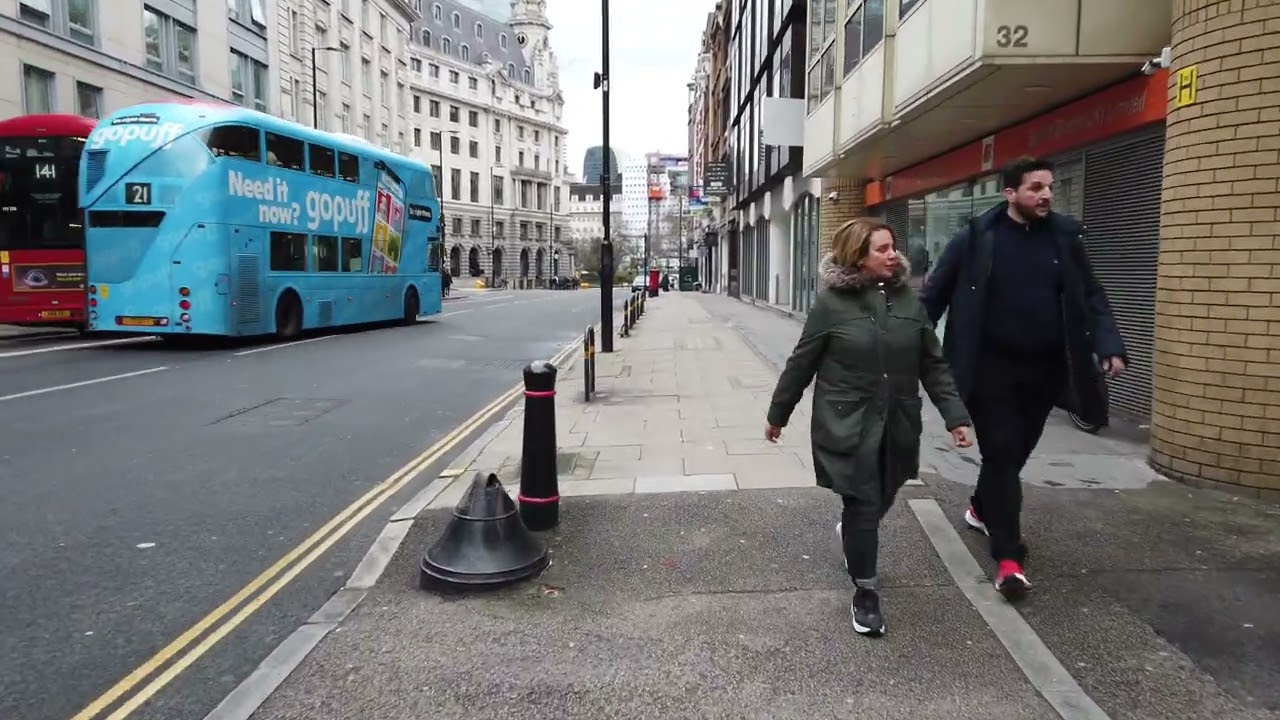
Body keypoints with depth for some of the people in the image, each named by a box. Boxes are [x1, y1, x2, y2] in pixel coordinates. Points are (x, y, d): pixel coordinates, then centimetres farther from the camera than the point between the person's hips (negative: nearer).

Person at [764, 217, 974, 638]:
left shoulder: (908, 300, 2)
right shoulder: (831, 303, -10)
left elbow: (933, 364, 5)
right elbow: (801, 364, -3)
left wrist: (955, 416, -2)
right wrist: (778, 415, 4)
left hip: (897, 425, 5)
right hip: (848, 426, -4)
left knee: (882, 501, 18)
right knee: (863, 506, -1)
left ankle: (850, 532, 52)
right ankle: (865, 594, 16)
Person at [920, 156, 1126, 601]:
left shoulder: (1065, 236, 4)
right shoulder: (975, 238, -7)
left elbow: (1091, 298, 6)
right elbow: (934, 296, -4)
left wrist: (1109, 346, -9)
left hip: (1043, 370, 4)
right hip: (992, 369, -4)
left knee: (1016, 453, 17)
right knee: (1002, 455, -3)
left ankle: (981, 510, 44)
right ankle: (1008, 558, 2)